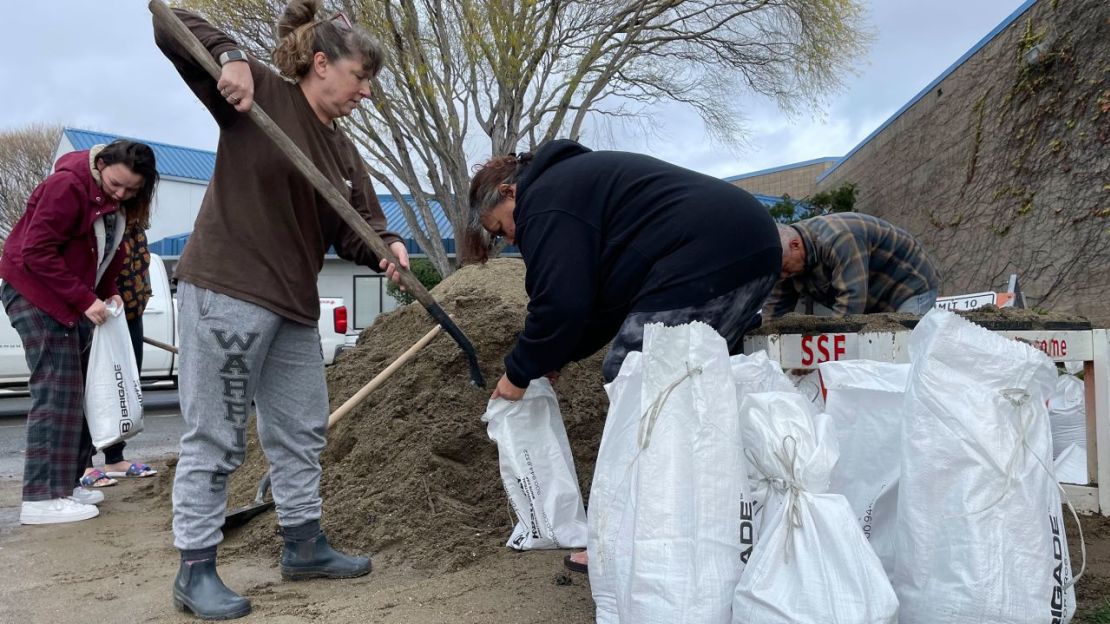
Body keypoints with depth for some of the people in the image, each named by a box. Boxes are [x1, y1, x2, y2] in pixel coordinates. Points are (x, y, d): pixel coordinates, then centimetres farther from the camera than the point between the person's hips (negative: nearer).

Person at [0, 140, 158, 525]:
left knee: (76, 391, 8)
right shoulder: (68, 185, -20)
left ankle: (65, 484, 16)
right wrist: (85, 300, -24)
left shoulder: (116, 202, 6)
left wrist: (108, 293, 0)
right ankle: (42, 498, -8)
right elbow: (36, 254, -23)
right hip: (36, 292, -9)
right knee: (56, 392, -11)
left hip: (72, 299, 9)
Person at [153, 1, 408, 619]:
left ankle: (304, 545, 31)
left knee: (303, 430, 15)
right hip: (226, 292, -8)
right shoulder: (261, 92, -6)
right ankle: (195, 571, 13)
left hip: (294, 304, 8)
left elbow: (356, 229, 11)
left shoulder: (345, 152, 12)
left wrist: (387, 246, -11)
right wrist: (232, 56, -23)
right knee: (216, 437, -1)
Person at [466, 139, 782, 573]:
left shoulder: (545, 201, -4)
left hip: (704, 264, -11)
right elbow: (606, 297, 28)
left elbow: (561, 303, -14)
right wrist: (555, 357, 24)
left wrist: (520, 373, 0)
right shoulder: (578, 179, 28)